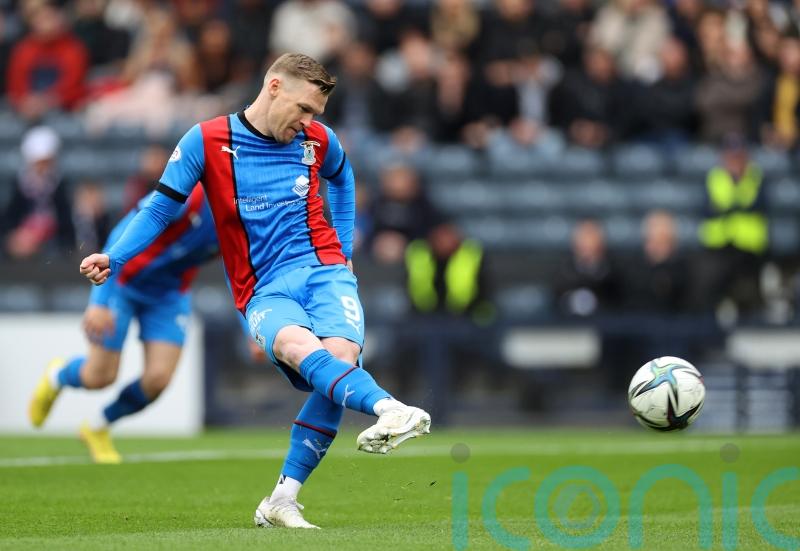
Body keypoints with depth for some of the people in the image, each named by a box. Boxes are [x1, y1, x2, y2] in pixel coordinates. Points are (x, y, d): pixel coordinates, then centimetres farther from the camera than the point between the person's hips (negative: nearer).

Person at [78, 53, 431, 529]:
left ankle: (282, 500, -22)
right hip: (264, 291, -2)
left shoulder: (319, 141, 11)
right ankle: (387, 409, -62)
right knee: (299, 345, -36)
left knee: (340, 354, -27)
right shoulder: (207, 141, 0)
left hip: (325, 270, 2)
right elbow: (161, 208, 4)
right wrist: (114, 260, -7)